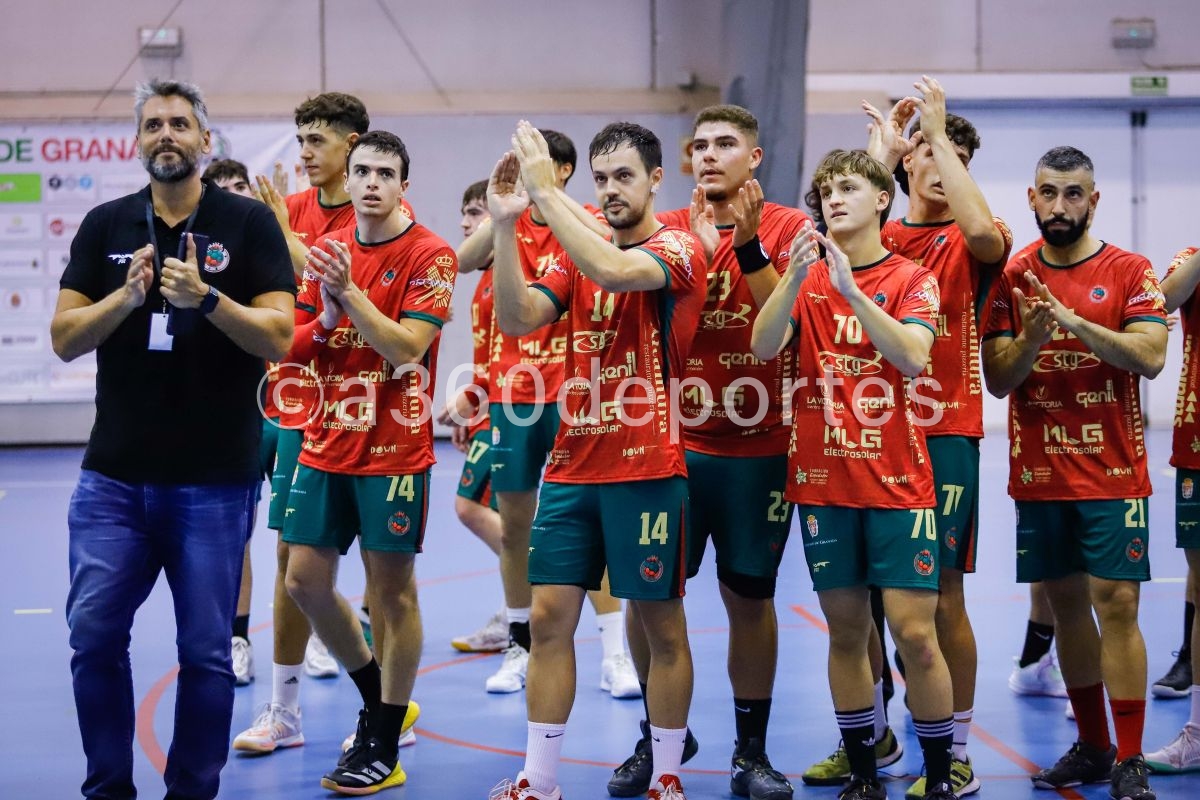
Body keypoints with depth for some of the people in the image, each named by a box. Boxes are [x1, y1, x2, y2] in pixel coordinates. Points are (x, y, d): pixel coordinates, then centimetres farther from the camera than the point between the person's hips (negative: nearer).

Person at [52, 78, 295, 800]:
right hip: (115, 476, 3)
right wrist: (128, 296, -16)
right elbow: (65, 338, 2)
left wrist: (207, 298, -23)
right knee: (94, 635, 0)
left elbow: (279, 336, -8)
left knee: (206, 652, 2)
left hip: (216, 480, -2)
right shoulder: (107, 226, 8)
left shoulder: (249, 223, 0)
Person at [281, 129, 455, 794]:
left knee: (392, 589, 0)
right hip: (325, 443, 6)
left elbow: (407, 346, -18)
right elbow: (293, 345, 8)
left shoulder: (429, 256, -9)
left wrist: (349, 293, -24)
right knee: (305, 581, 7)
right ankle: (380, 699, 28)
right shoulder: (328, 250, 9)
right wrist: (326, 317, -12)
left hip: (393, 448, -6)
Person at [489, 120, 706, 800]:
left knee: (662, 624, 3)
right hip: (572, 464, 5)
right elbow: (518, 319, -2)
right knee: (550, 615, 2)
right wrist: (505, 224, -13)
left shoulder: (679, 248, -6)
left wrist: (547, 192, -25)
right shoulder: (576, 253, 13)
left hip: (647, 468, -5)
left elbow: (612, 269, -27)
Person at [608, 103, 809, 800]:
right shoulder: (668, 230, 6)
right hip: (673, 441, 2)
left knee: (750, 595, 4)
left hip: (757, 448, -2)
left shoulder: (789, 228, -1)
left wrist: (748, 245, -22)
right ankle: (660, 734, 21)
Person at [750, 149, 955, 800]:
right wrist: (796, 276, -23)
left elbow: (913, 356, -17)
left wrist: (851, 288, -24)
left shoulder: (911, 280, 1)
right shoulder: (804, 279, 7)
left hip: (897, 481, -2)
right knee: (846, 630, 7)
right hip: (823, 480, 2)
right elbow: (763, 346, -10)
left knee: (914, 631, -7)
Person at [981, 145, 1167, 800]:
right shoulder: (1011, 279, 6)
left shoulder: (1130, 273, -1)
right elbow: (998, 379, 1)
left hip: (1112, 475, -3)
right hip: (1037, 475, 3)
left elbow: (1150, 357, -14)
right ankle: (1091, 747, 19)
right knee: (1065, 603, 8)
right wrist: (1031, 339, -19)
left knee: (1116, 604, -7)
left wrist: (1074, 320, -24)